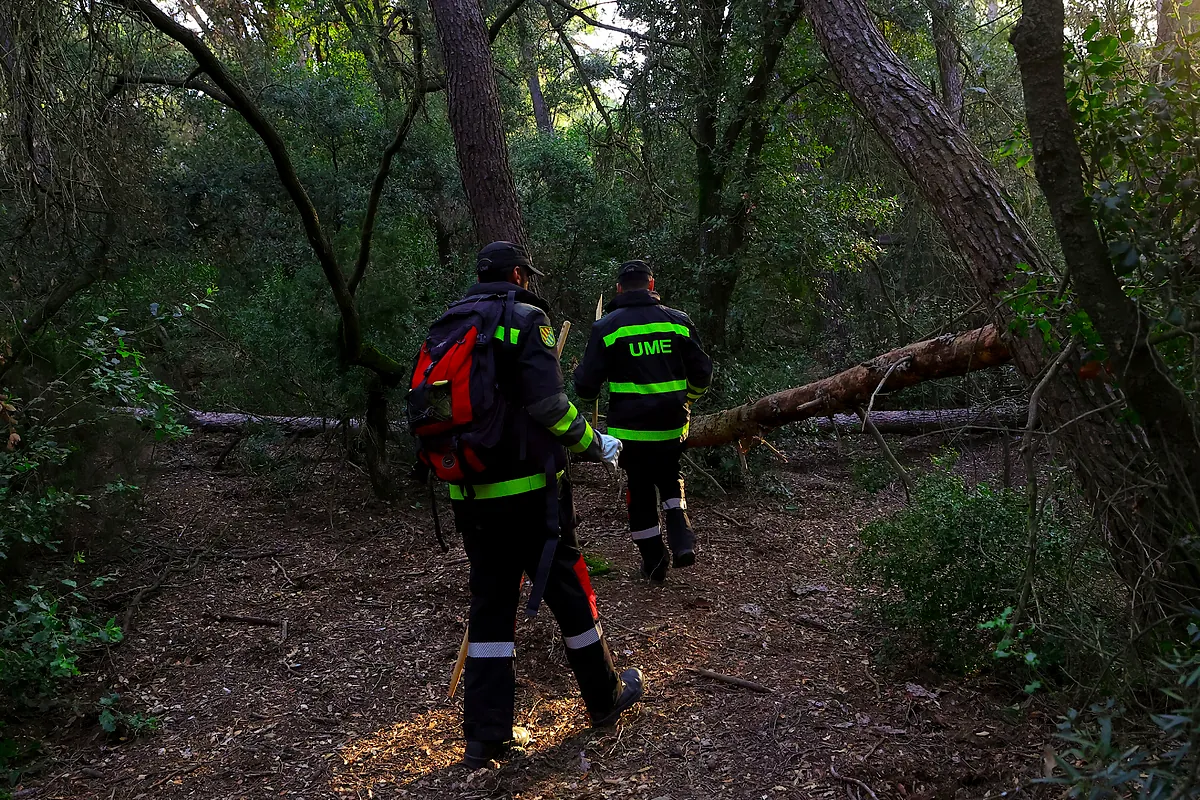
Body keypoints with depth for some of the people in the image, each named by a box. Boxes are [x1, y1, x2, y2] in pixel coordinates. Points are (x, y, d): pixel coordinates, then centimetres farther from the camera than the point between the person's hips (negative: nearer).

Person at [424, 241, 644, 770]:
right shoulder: (524, 319, -7)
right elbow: (547, 404, -17)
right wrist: (594, 445, -3)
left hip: (468, 494, 6)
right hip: (527, 492, -6)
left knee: (490, 603, 12)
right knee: (569, 592, 10)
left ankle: (486, 735, 15)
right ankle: (606, 698, 27)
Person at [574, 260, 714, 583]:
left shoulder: (607, 327, -7)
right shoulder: (678, 321, -1)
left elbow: (587, 386, -8)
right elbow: (702, 373, 4)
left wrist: (581, 376, 16)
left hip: (630, 428, -2)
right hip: (672, 426, 2)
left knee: (640, 490, 13)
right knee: (669, 477, 25)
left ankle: (653, 561, 20)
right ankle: (681, 536, 4)